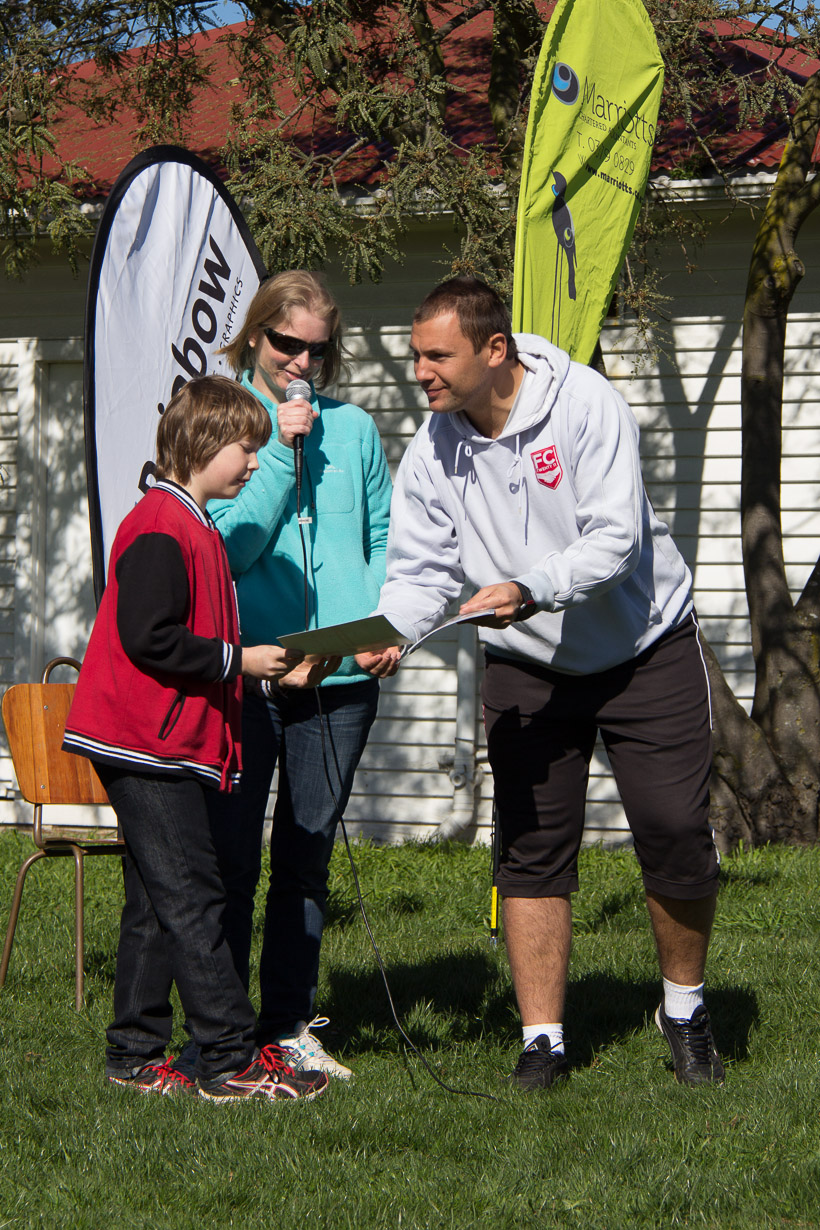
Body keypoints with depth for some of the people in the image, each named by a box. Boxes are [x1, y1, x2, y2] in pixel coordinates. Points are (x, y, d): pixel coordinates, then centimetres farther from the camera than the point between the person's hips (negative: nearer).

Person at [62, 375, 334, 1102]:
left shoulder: (194, 527, 19)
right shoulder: (160, 529, -14)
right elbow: (148, 639, -22)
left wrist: (264, 663, 12)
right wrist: (238, 660, -15)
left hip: (169, 746, 11)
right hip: (148, 743, -11)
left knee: (158, 903, 12)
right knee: (190, 900, -8)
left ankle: (137, 1056, 16)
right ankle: (231, 1060, -7)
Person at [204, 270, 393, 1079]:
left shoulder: (354, 429, 11)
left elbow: (383, 542, 14)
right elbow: (229, 547, -8)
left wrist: (380, 623, -2)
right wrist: (280, 453, -12)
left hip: (340, 676, 3)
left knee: (308, 853, 9)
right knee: (232, 852, -2)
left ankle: (290, 1022, 17)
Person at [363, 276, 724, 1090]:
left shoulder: (585, 405, -20)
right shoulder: (434, 447, -7)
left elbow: (614, 540, -25)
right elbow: (421, 567, -5)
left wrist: (532, 590, -40)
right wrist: (389, 631, -26)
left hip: (645, 648, -3)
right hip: (526, 666, 3)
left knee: (676, 836, -3)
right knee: (532, 849, -2)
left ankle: (684, 1011, 18)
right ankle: (542, 1038, 5)